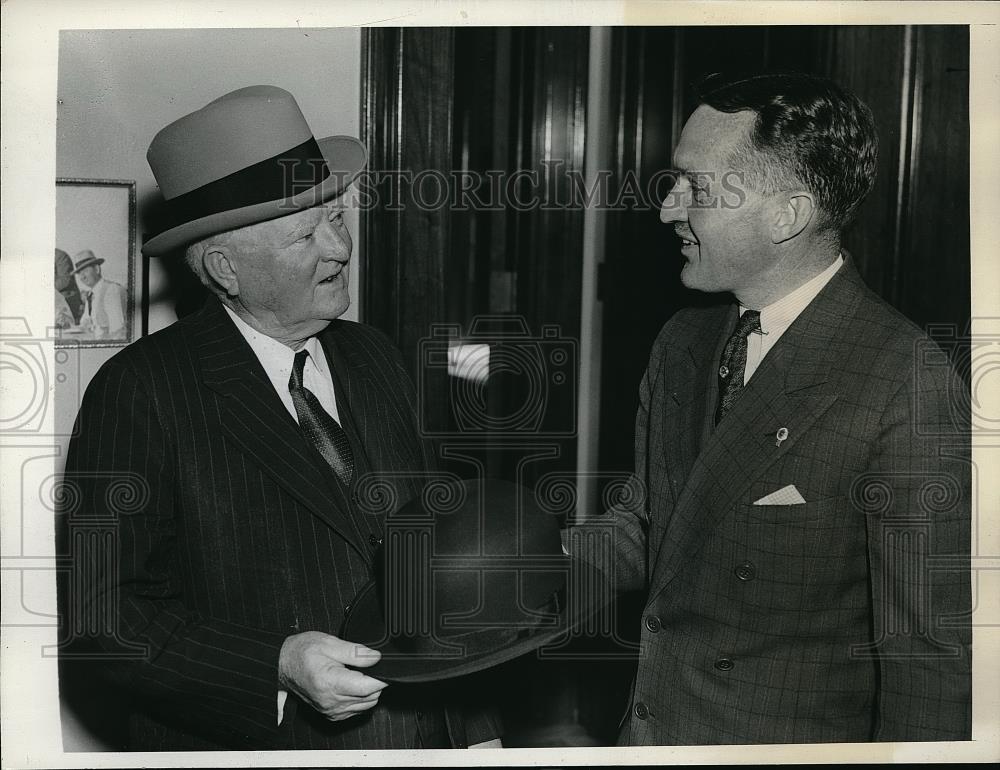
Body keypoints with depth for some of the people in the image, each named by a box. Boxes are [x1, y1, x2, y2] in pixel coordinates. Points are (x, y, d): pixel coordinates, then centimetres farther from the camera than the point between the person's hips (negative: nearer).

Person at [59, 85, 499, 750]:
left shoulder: (376, 360, 1)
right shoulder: (140, 391, -16)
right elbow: (105, 616, -17)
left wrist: (476, 728, 0)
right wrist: (277, 669, -27)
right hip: (245, 745, -5)